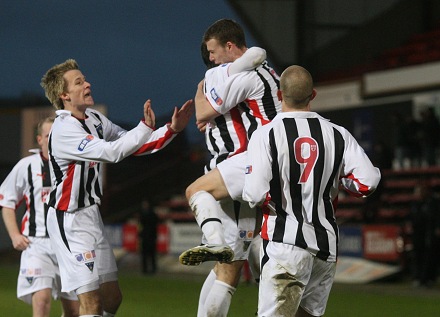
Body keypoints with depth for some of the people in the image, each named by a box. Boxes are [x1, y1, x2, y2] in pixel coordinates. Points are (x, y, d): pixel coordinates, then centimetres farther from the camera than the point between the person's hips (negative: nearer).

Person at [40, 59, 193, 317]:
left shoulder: (95, 119, 9)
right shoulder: (64, 130, -19)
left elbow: (133, 146, 14)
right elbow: (112, 152, -27)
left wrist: (172, 129, 3)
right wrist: (147, 126, -31)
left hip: (91, 216, 9)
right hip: (69, 220, -9)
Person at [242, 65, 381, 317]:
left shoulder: (266, 135, -7)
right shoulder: (338, 135, 4)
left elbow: (255, 195, -15)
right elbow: (368, 182, -4)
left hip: (285, 241, -5)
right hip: (326, 243, 5)